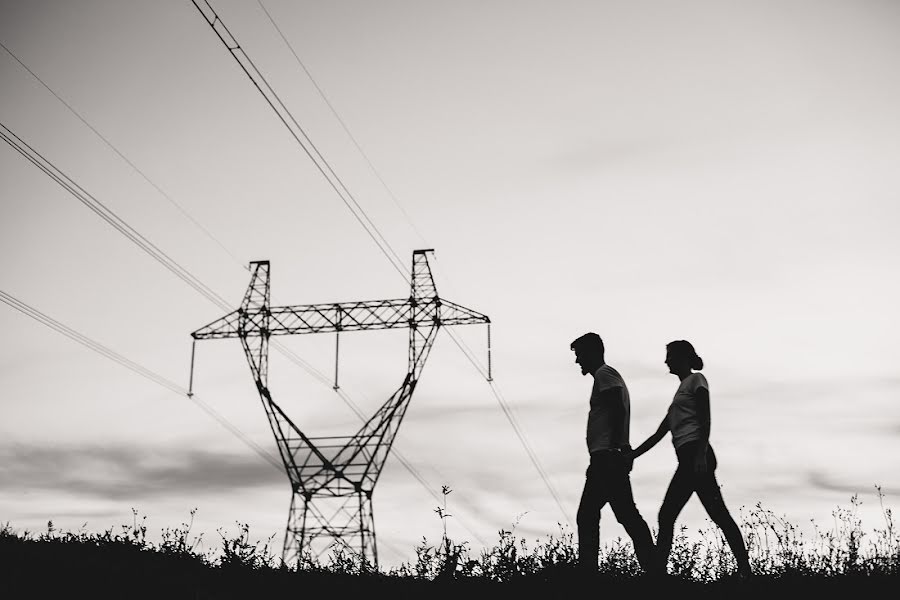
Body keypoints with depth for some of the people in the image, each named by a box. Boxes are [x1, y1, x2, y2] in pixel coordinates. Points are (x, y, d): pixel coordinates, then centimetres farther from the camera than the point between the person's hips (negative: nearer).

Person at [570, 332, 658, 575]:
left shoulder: (604, 374, -3)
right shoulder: (607, 376, 26)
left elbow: (618, 410, -17)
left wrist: (616, 447, -24)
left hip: (608, 456, -10)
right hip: (604, 460, 10)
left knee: (626, 514, -15)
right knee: (586, 517, 9)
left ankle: (652, 568, -18)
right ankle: (587, 571, 7)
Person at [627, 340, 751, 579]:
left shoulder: (696, 380, 5)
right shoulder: (681, 390, 30)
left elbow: (705, 420, -9)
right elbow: (659, 433, 31)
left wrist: (700, 454, -21)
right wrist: (632, 455, 30)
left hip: (696, 453, -9)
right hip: (688, 458, 9)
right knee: (666, 515, 1)